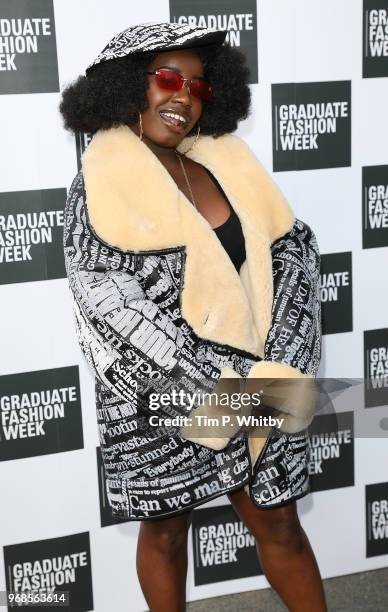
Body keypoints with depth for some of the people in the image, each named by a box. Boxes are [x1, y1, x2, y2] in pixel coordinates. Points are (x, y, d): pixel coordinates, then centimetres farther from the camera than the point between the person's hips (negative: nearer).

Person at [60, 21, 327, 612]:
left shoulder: (225, 161, 2)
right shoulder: (101, 180, -10)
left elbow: (295, 249, 0)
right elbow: (110, 308, -18)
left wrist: (278, 369, -12)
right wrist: (221, 385, -20)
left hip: (253, 384, 3)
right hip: (157, 399, -3)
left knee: (279, 524, 14)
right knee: (166, 530, 17)